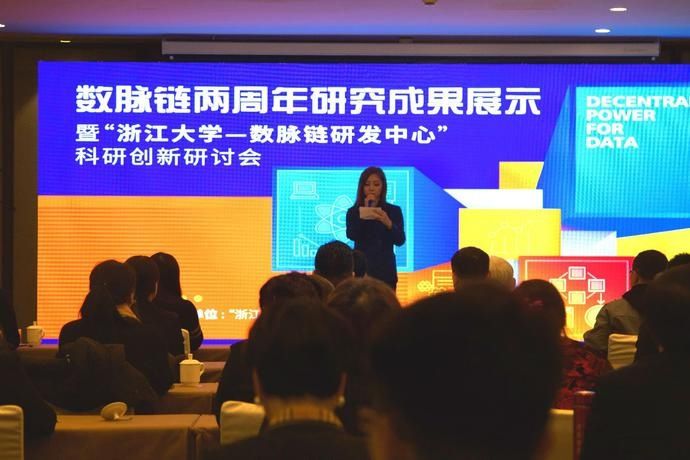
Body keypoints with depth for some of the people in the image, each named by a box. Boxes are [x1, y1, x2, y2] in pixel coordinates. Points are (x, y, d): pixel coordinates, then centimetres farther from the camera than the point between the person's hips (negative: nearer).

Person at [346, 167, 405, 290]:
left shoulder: (394, 211, 6)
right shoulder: (354, 212, 6)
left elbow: (400, 240, -5)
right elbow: (352, 236, -10)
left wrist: (388, 223, -23)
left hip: (385, 271, 0)